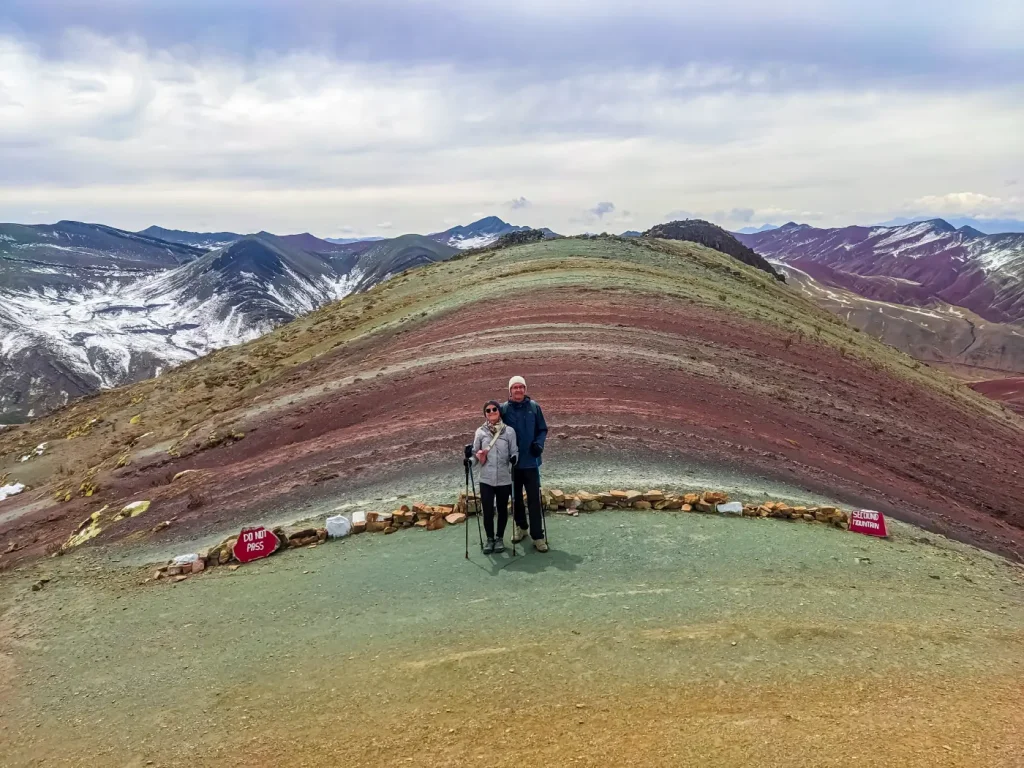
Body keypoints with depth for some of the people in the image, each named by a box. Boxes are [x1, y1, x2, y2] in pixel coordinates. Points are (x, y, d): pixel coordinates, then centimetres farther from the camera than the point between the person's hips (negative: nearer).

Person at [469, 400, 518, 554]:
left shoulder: (509, 431, -2)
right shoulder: (480, 432, 1)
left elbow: (514, 452, -1)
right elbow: (475, 453, 7)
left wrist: (513, 459, -23)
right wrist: (477, 456, -15)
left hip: (504, 479, 0)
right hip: (486, 479, 1)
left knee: (502, 509, 11)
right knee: (487, 510, 2)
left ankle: (500, 538, 29)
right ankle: (490, 538, 23)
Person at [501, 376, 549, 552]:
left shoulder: (534, 407, -2)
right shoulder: (504, 409, -3)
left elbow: (543, 429, 4)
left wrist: (539, 443, -13)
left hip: (531, 461, -1)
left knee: (534, 499, -2)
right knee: (516, 497, 14)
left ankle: (537, 535, 3)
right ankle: (521, 526, 33)